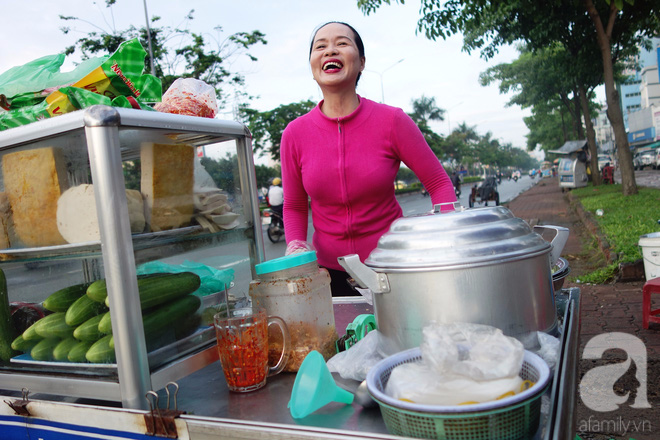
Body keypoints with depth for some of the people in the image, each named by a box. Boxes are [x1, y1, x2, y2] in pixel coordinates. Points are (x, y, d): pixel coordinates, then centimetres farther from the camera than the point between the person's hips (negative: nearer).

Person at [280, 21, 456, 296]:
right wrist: (296, 246, -12)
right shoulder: (295, 134, -6)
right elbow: (294, 207, 6)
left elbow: (439, 183, -3)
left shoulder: (392, 121, -11)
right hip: (329, 270, 1)